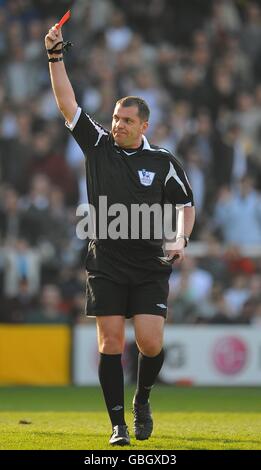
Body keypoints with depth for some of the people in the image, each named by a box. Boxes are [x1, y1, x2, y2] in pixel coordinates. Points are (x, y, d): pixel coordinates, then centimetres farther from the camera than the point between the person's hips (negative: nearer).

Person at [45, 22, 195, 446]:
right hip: (106, 265, 1)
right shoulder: (98, 145, 3)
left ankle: (142, 399, 20)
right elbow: (67, 103, -2)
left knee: (150, 342, -9)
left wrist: (181, 240, -5)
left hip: (150, 268, -1)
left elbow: (186, 205, 12)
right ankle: (118, 424, 4)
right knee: (110, 342, -3)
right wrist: (55, 55, -10)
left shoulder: (162, 162, 2)